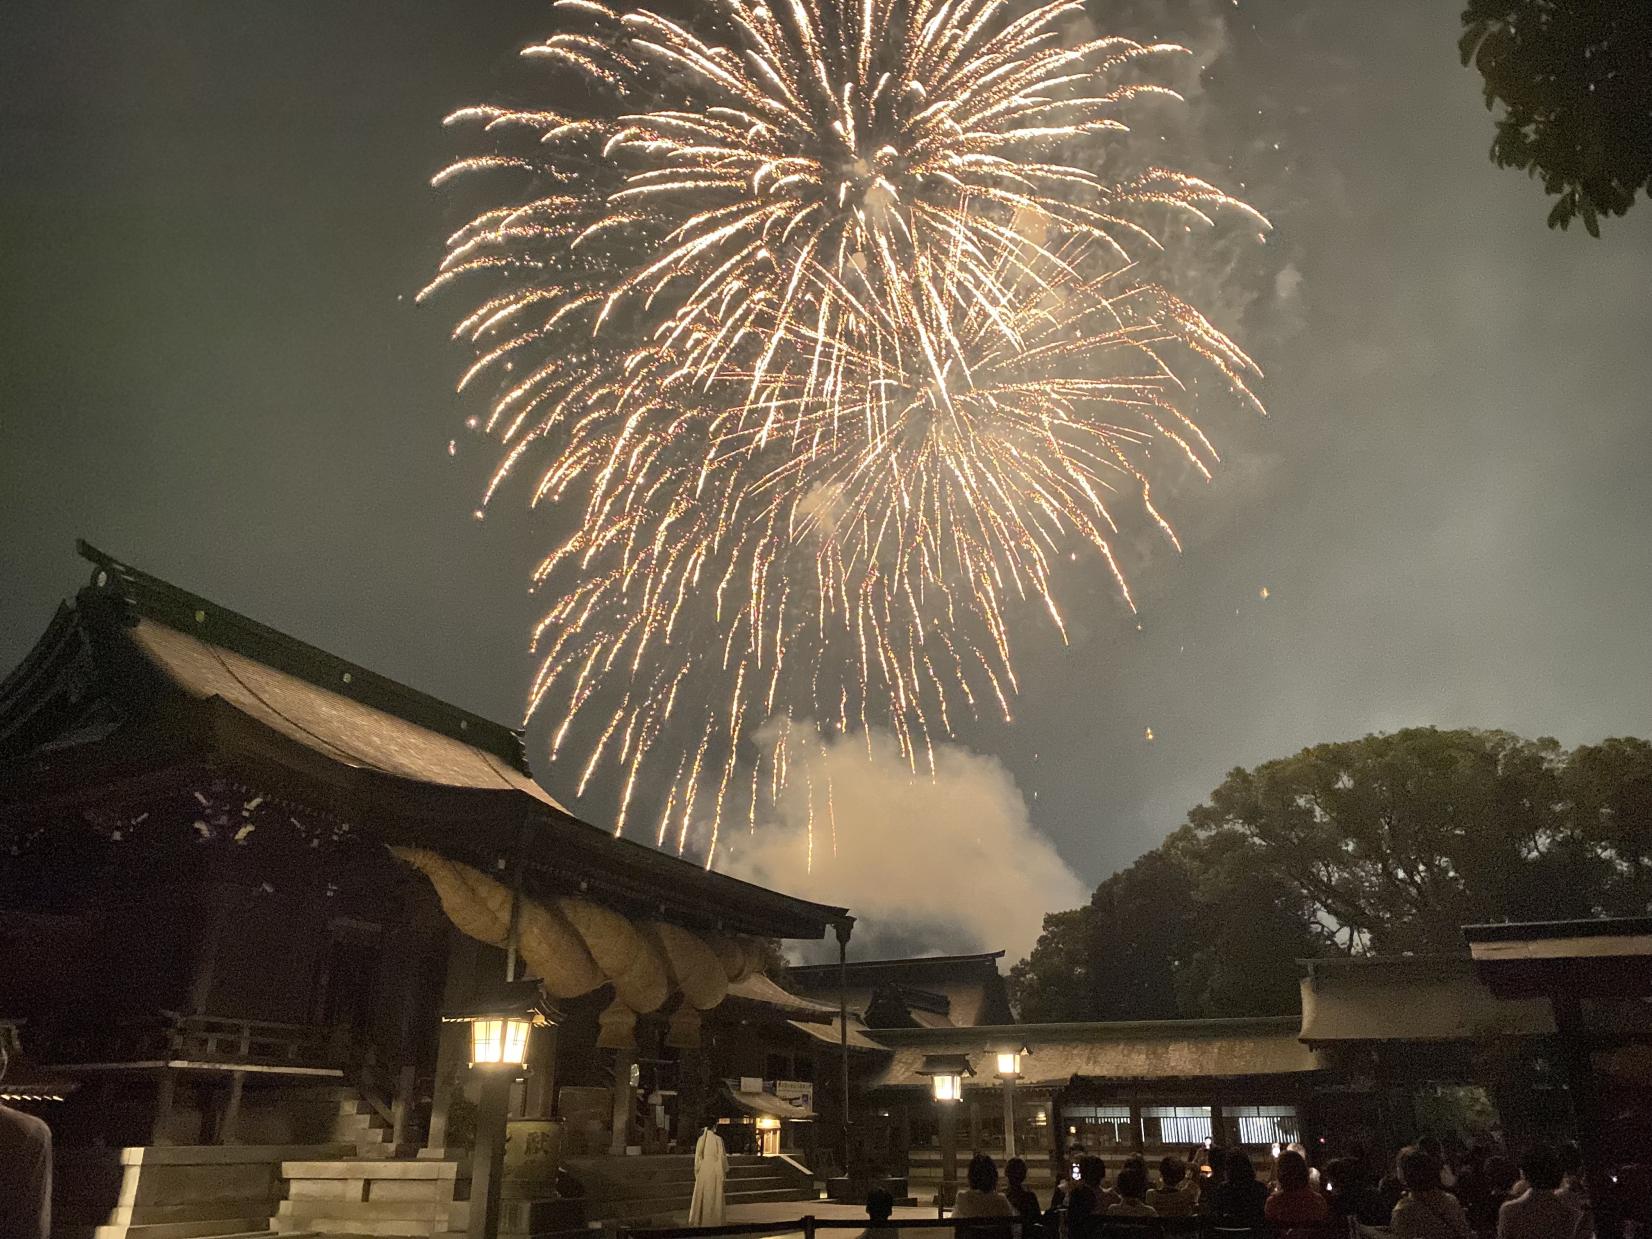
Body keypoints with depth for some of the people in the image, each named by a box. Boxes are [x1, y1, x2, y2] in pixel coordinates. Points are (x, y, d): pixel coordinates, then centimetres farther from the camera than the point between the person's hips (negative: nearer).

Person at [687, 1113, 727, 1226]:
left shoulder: (701, 1138, 0)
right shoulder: (717, 1139, -13)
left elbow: (697, 1156, 5)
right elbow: (722, 1156, -9)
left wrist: (697, 1170, 15)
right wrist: (726, 1170, 2)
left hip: (702, 1171, 4)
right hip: (715, 1171, -4)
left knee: (701, 1195, 13)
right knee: (713, 1197, 4)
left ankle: (697, 1220, 18)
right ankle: (711, 1220, 6)